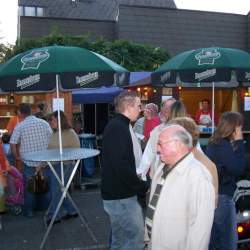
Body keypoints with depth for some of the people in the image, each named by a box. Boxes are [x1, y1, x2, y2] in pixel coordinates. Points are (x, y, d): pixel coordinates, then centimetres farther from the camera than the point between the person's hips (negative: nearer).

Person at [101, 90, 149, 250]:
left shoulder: (122, 126, 13)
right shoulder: (117, 128, -19)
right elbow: (121, 166, -27)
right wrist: (143, 187, -17)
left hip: (121, 194, 10)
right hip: (120, 196, -10)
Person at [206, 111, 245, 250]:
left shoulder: (215, 143, 9)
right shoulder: (223, 146, -20)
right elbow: (238, 169, -22)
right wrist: (239, 142, -18)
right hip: (221, 197, -10)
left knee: (212, 237, 19)